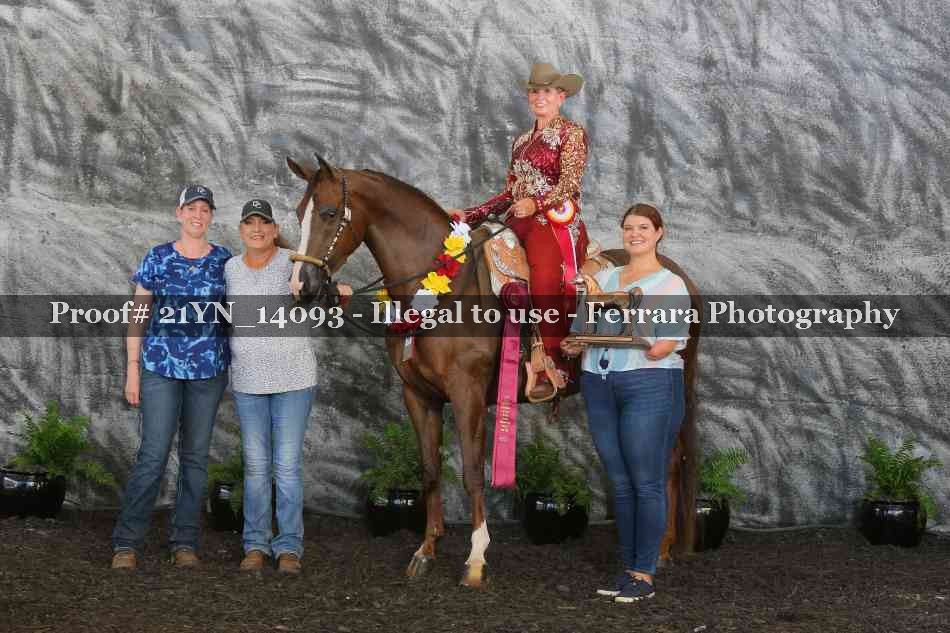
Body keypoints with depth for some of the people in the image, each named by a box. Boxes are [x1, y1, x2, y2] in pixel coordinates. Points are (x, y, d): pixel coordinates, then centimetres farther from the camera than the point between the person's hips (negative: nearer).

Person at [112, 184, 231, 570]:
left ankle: (185, 542, 14)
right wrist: (132, 370, -1)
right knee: (154, 453, -7)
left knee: (195, 455, 7)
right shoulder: (157, 259, 1)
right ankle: (127, 542, 1)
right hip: (161, 366, -2)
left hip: (209, 369, 2)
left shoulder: (224, 261, 5)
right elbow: (138, 315, 3)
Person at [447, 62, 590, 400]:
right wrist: (470, 215, 14)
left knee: (544, 279, -32)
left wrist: (536, 203, -26)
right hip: (518, 222, 7)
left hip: (555, 220, -7)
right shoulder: (521, 141, 25)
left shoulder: (572, 133, 5)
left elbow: (569, 182, -9)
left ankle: (556, 366, -28)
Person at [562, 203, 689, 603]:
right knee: (620, 482, 10)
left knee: (646, 483, -4)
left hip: (649, 383, -5)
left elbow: (674, 338, -5)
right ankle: (628, 567, 18)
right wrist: (574, 344, 1)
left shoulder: (670, 284, 3)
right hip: (599, 385, 5)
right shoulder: (603, 277, 18)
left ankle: (644, 575, 1)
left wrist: (661, 347, -22)